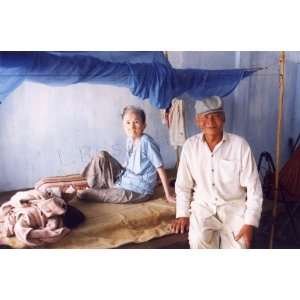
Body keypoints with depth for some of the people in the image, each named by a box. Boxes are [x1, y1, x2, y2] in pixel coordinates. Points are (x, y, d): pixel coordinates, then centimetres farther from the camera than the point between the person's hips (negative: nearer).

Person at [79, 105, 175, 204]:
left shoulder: (146, 142, -21)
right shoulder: (129, 140, 0)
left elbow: (160, 168, -18)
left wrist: (168, 195, -15)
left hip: (139, 190, -7)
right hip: (124, 178, 7)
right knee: (102, 156, -3)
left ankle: (90, 194, 0)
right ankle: (94, 186, 4)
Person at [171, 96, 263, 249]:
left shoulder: (240, 145, -9)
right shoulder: (190, 146, -3)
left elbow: (253, 188, -8)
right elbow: (183, 185, 3)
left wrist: (249, 223, -15)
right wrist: (182, 214, -8)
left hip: (234, 205, 0)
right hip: (203, 205, 1)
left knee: (239, 246, -19)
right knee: (198, 240, -24)